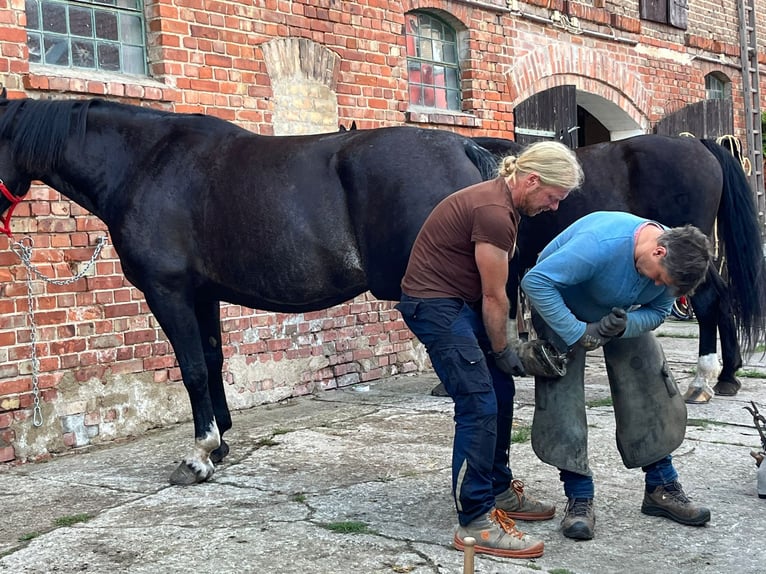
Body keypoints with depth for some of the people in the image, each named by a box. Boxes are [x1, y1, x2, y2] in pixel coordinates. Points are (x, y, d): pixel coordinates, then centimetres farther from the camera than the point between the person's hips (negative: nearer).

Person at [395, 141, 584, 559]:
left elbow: (490, 291, 10)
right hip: (435, 304, -11)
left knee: (501, 394, 13)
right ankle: (476, 522, -9)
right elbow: (494, 297, -15)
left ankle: (500, 491, 27)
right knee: (479, 405, -14)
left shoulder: (503, 203, 9)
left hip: (460, 302, 11)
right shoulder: (493, 213, -23)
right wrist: (502, 351, -2)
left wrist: (503, 346, 5)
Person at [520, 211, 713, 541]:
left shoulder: (674, 259, -21)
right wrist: (577, 333, -39)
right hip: (562, 311, -5)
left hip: (621, 316, 6)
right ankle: (579, 499, -2)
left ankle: (662, 489, 16)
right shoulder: (602, 242, -41)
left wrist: (622, 326, -32)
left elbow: (658, 311, -10)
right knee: (563, 400, -13)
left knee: (651, 392, 2)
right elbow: (535, 282, -40)